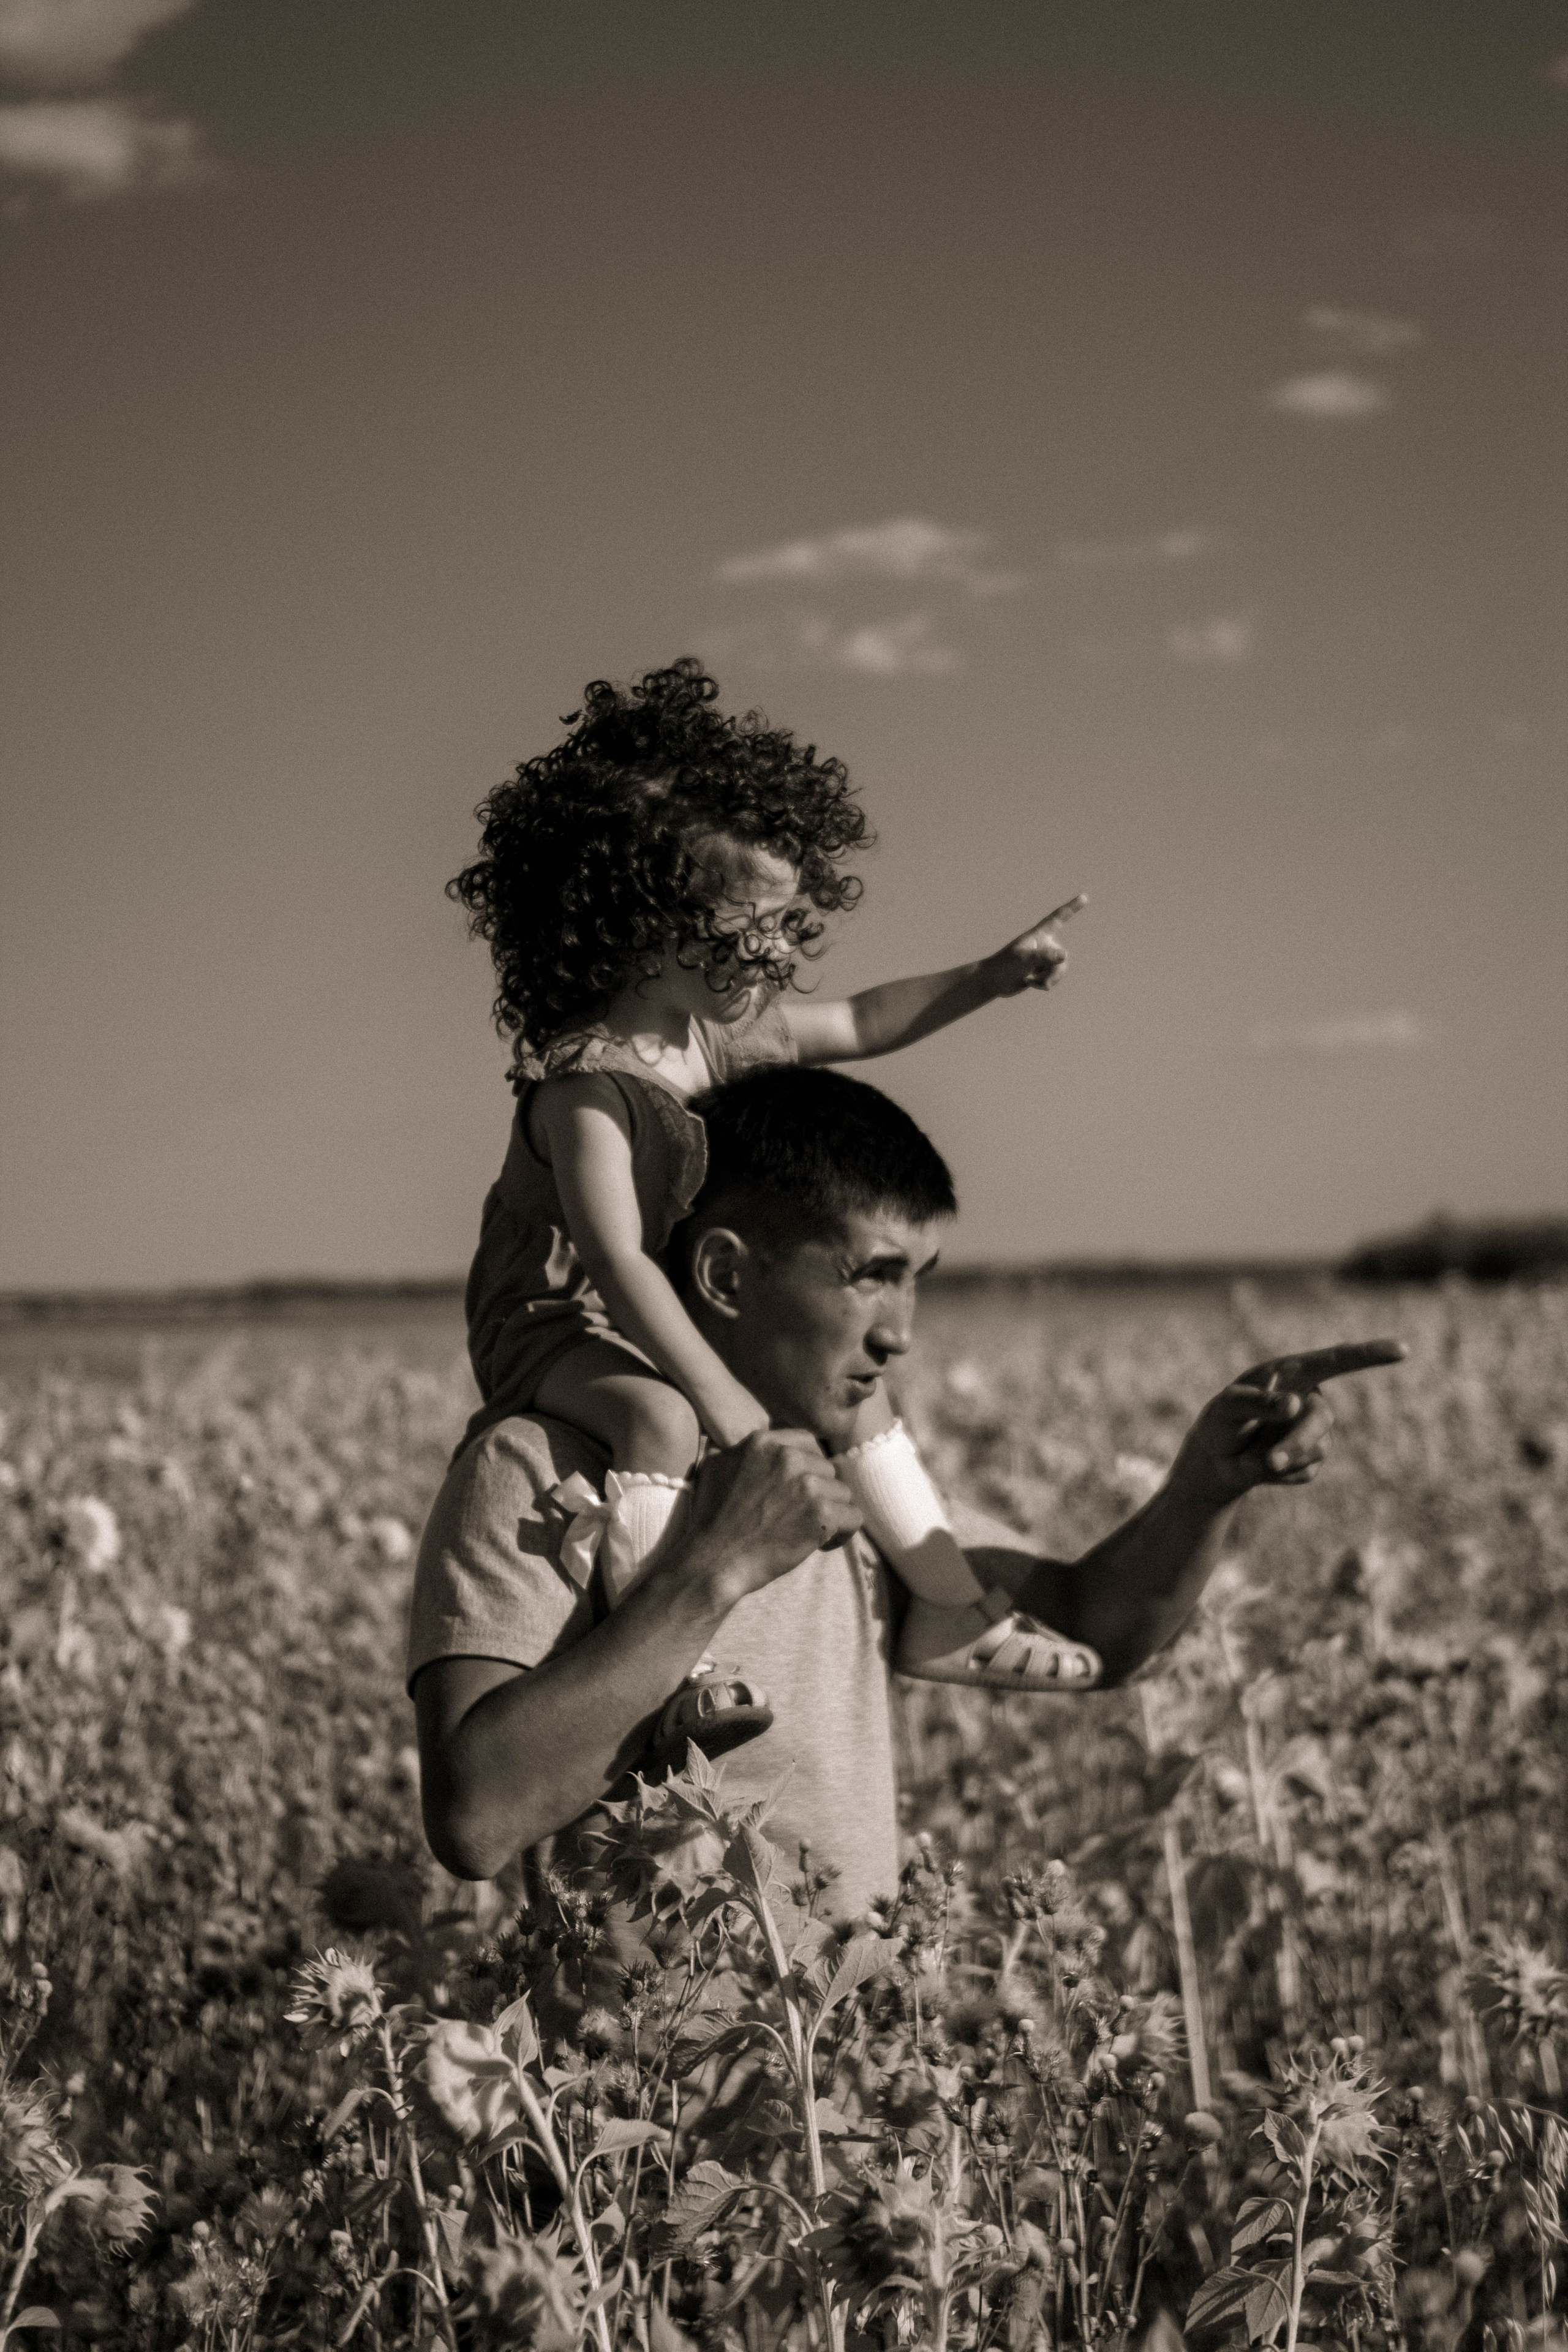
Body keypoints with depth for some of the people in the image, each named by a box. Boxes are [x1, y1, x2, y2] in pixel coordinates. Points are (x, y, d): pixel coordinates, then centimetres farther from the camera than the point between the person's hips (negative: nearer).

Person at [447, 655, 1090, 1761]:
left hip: (665, 1323, 10)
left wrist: (990, 977, 8)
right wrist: (720, 1398, -39)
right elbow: (619, 1264, -34)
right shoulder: (585, 1088, -27)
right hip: (559, 1327, -10)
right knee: (660, 1419, -40)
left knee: (852, 1386, 12)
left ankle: (946, 1612, 21)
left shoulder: (714, 1030, 1)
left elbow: (860, 1024, 17)